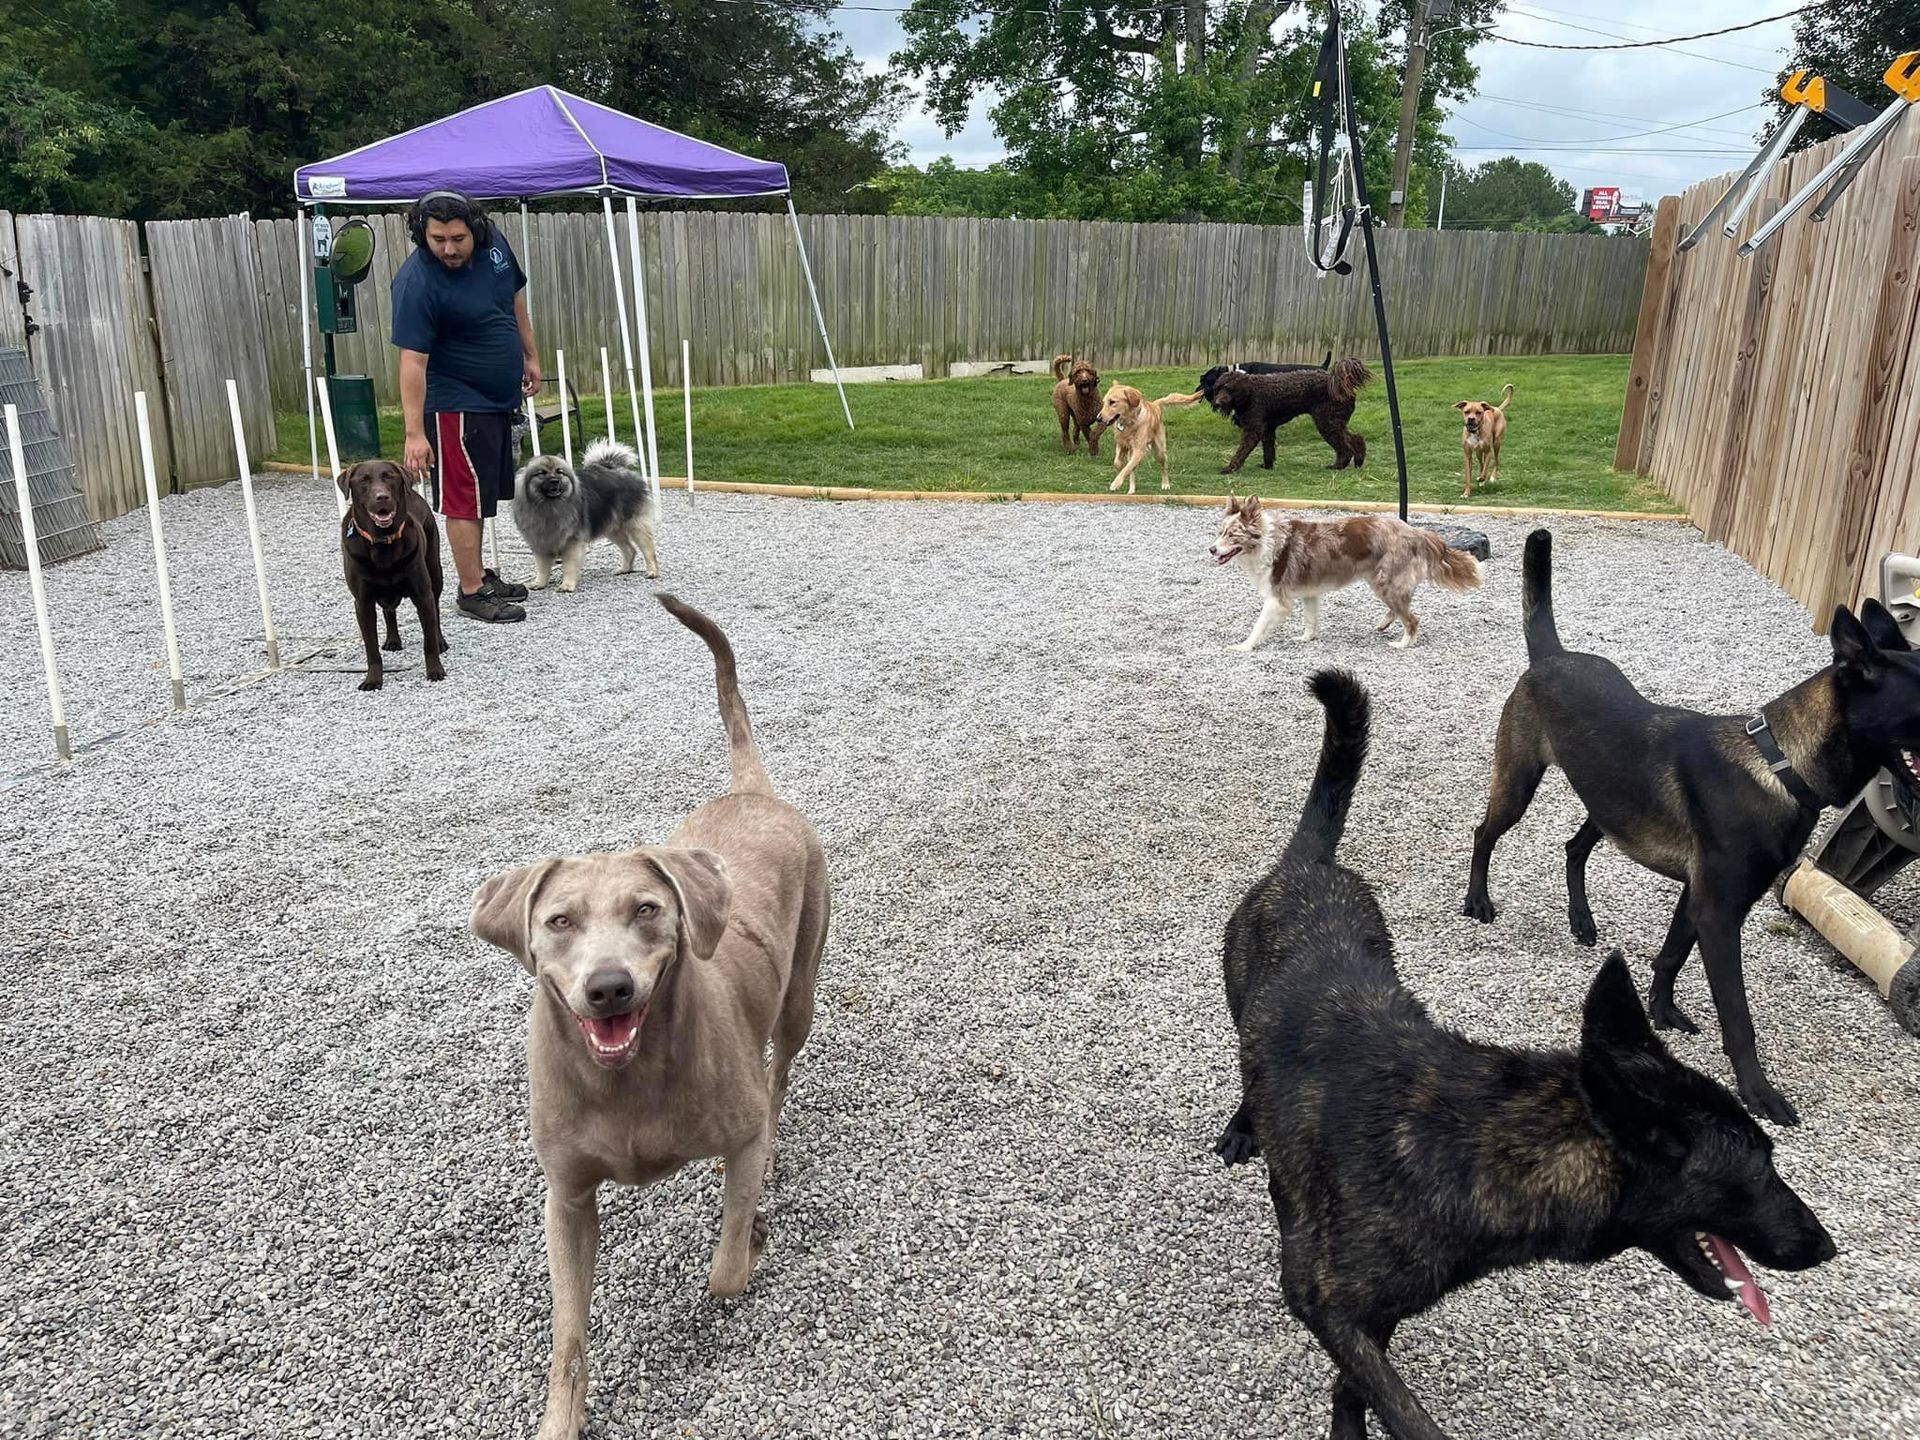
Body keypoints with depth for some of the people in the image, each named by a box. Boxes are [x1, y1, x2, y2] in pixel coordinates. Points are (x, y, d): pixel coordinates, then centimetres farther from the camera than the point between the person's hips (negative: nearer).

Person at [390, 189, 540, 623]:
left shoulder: (494, 242, -2)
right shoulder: (417, 283, -23)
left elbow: (515, 297, 17)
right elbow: (412, 361, -25)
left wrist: (530, 356, 20)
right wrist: (415, 433, -28)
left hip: (499, 397, 8)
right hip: (456, 404, -8)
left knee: (483, 493, 17)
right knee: (465, 498, -4)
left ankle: (480, 574, 28)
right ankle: (472, 592, 4)